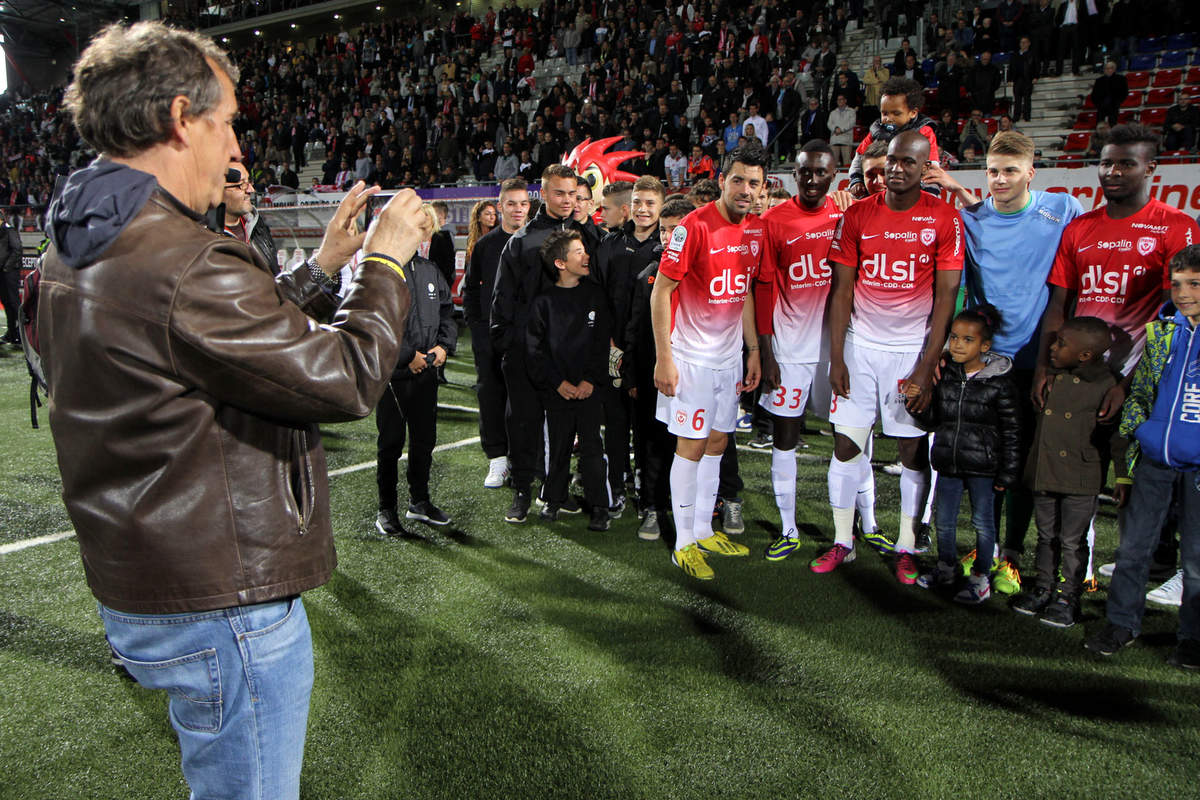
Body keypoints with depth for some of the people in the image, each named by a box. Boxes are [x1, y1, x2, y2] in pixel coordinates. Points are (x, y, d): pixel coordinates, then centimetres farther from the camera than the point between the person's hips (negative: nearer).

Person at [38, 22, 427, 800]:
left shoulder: (78, 254, 6)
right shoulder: (184, 264, -27)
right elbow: (347, 378, -23)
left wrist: (322, 266, 13)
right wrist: (387, 261, -9)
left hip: (137, 582, 10)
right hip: (222, 602, -10)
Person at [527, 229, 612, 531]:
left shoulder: (596, 295, 5)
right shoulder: (543, 302, 1)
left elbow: (602, 342, 3)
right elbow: (535, 348, 0)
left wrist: (590, 380, -7)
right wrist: (558, 382, -8)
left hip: (589, 388, 0)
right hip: (556, 389, 0)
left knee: (592, 446, -1)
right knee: (558, 445, 8)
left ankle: (599, 506, 7)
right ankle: (554, 499, 23)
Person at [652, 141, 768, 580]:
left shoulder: (756, 230, 6)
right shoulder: (695, 225, -15)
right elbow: (661, 290, -14)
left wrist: (754, 350, 13)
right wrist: (664, 358, -18)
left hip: (729, 355, 7)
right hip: (691, 356, -7)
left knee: (717, 442, 13)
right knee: (692, 445, -2)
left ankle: (704, 531, 27)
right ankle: (684, 544, 9)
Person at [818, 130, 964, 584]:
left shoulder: (944, 219, -3)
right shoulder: (857, 215, 2)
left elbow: (945, 297, -4)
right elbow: (842, 290, 3)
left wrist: (927, 366, -10)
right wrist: (836, 357, -3)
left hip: (912, 348, -1)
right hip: (859, 346, 2)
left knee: (913, 451, 4)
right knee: (845, 444, 2)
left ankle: (906, 548, 19)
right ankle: (842, 542, 16)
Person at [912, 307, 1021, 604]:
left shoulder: (999, 383, -9)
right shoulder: (943, 375, 2)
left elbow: (1010, 432, -6)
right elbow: (931, 422, 8)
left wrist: (1007, 472, -6)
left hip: (983, 467, -4)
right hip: (948, 463, 4)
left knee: (982, 521, 7)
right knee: (944, 520, 14)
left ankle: (980, 578, 21)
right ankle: (946, 567, 34)